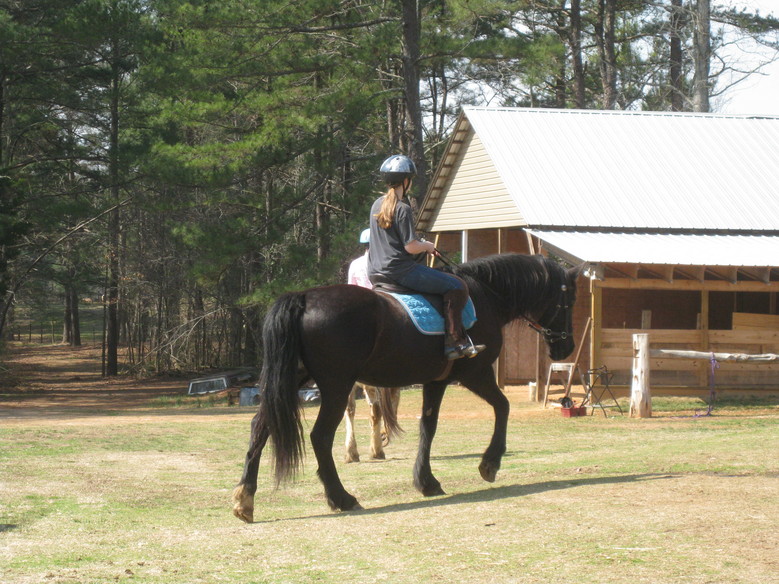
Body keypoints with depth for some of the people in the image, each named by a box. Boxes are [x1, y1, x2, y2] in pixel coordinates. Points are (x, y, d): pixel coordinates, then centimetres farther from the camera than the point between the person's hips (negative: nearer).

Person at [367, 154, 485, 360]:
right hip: (399, 271, -10)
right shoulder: (402, 208, -15)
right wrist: (427, 246, 3)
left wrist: (421, 244, 21)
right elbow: (411, 247, -18)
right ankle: (454, 342, -9)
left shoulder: (377, 205, 11)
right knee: (456, 286, -4)